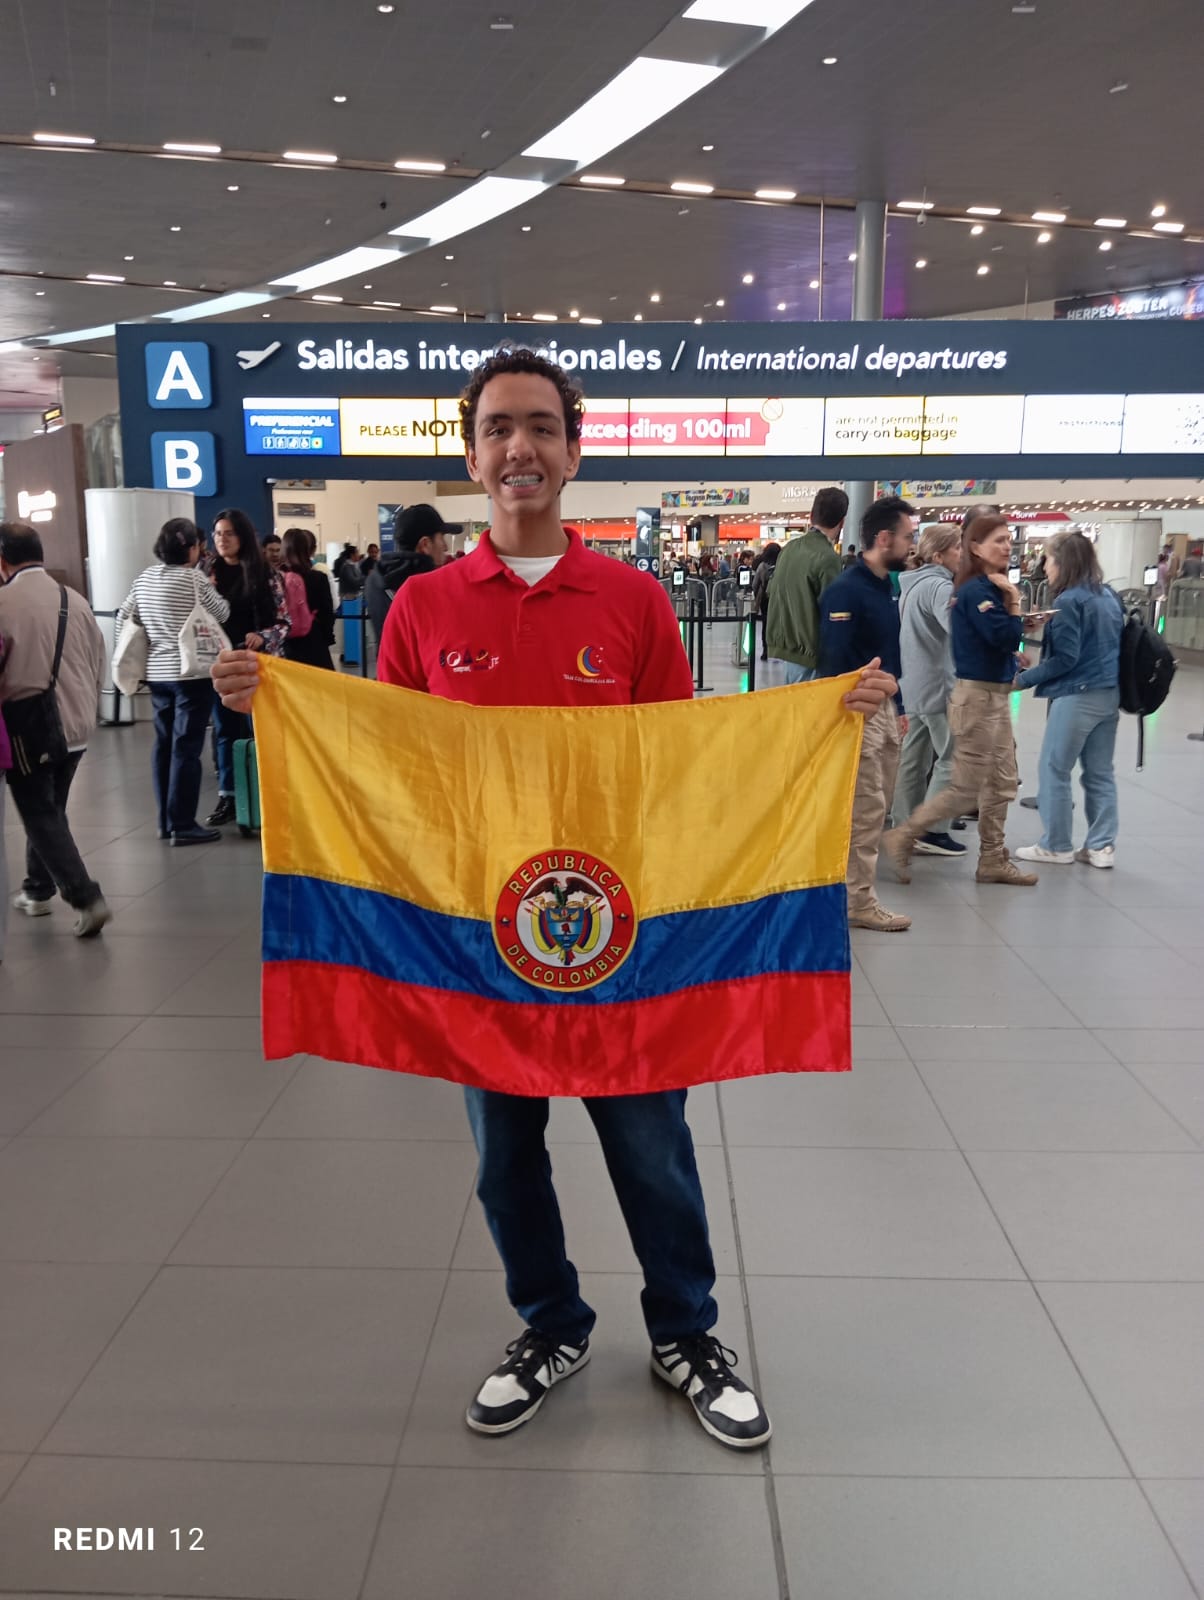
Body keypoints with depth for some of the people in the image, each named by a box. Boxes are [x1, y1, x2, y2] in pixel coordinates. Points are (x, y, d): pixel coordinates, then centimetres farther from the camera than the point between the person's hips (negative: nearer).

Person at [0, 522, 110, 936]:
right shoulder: (76, 600, 4)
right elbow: (98, 666, 11)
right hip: (75, 726, 6)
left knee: (41, 817, 3)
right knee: (49, 810, 21)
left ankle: (86, 899, -7)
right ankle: (37, 889, 34)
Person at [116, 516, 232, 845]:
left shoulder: (144, 578, 9)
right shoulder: (195, 579, -11)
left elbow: (123, 618, 13)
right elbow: (222, 615, -2)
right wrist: (213, 590, 13)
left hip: (157, 673, 7)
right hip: (191, 673, -7)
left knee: (164, 744, 12)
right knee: (186, 748, -4)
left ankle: (165, 821, 19)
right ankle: (182, 825, -3)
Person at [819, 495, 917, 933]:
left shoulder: (885, 587, 12)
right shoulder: (845, 590, -16)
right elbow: (833, 663, -20)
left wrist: (898, 708, 18)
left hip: (884, 707, 9)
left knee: (877, 808, 14)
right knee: (865, 811, -3)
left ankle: (852, 885, 26)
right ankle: (861, 903, 6)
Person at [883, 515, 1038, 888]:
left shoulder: (991, 588, 12)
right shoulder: (975, 590, -17)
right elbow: (1006, 638, -22)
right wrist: (1014, 601, -13)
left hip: (996, 695, 10)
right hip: (977, 695, -10)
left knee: (1003, 783, 13)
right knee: (967, 789, -4)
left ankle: (993, 860, 21)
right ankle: (902, 837, 5)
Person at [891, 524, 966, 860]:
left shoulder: (914, 583, 15)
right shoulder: (939, 586, -17)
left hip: (915, 684, 10)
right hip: (937, 685, -10)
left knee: (914, 758, 12)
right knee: (951, 758, -4)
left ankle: (906, 825, 18)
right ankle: (933, 831, -3)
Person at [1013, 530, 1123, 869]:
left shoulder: (1068, 601, -14)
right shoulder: (1109, 596, 11)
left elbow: (1066, 658, -18)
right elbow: (1114, 645, 17)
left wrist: (1023, 679, -11)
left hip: (1077, 696, -8)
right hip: (1109, 695, 8)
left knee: (1055, 770, 3)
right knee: (1100, 773, 11)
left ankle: (1056, 846, 9)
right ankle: (1102, 846, 12)